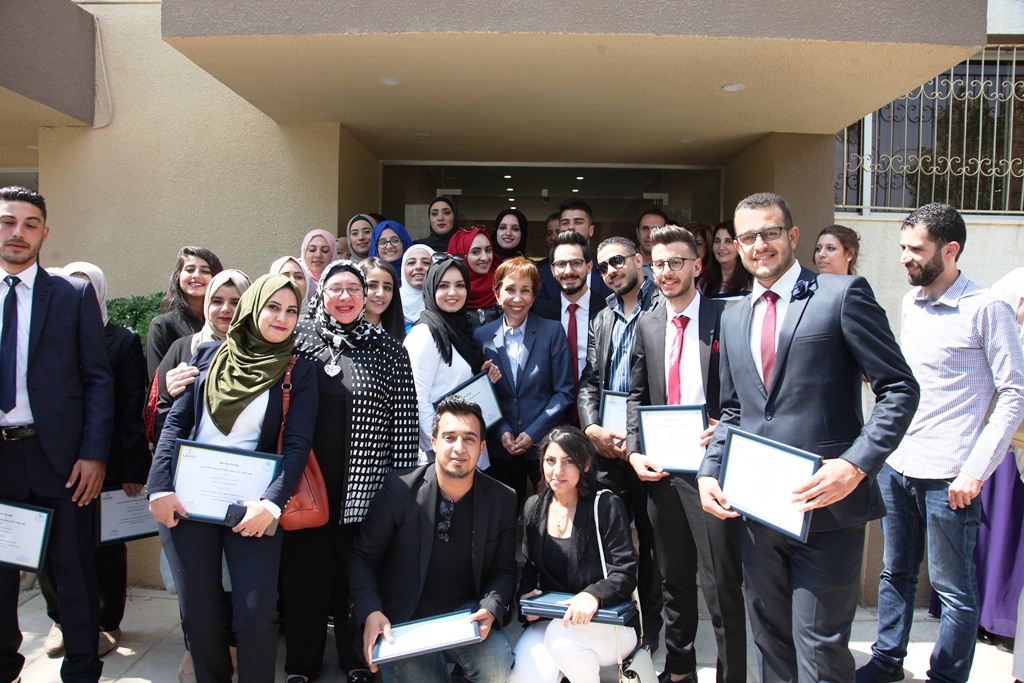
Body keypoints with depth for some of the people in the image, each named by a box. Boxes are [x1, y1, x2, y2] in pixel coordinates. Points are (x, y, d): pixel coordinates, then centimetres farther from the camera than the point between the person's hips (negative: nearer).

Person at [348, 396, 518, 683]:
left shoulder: (502, 500, -3)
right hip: (403, 622, 0)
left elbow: (504, 569, 6)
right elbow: (362, 558, -2)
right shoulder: (399, 488, -9)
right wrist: (371, 613, -17)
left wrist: (490, 610, -14)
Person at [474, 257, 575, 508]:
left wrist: (534, 433, -11)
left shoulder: (552, 331, 0)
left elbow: (564, 391, -3)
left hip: (546, 445, -1)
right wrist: (502, 432, -9)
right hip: (501, 448, 2)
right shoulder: (482, 336, 5)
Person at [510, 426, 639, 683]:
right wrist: (527, 593, -4)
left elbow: (624, 574, -12)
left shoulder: (606, 506, -7)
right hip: (549, 620, 3)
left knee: (563, 635, -35)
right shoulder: (534, 507, 8)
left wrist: (593, 595, -31)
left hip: (608, 622, -3)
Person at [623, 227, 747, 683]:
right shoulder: (647, 325, 10)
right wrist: (634, 451, 1)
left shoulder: (726, 318, -5)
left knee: (721, 583, 0)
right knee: (674, 578, 18)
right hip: (660, 469, 5)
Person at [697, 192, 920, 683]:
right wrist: (709, 472, 3)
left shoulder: (842, 294, -5)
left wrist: (856, 464, -19)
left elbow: (899, 389, -7)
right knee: (770, 638, 19)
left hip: (827, 507, -6)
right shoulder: (733, 316, 14)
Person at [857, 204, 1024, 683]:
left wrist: (975, 469, -15)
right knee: (895, 572, 19)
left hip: (948, 476, -6)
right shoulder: (909, 303, 10)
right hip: (896, 464, 7)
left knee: (953, 588, 8)